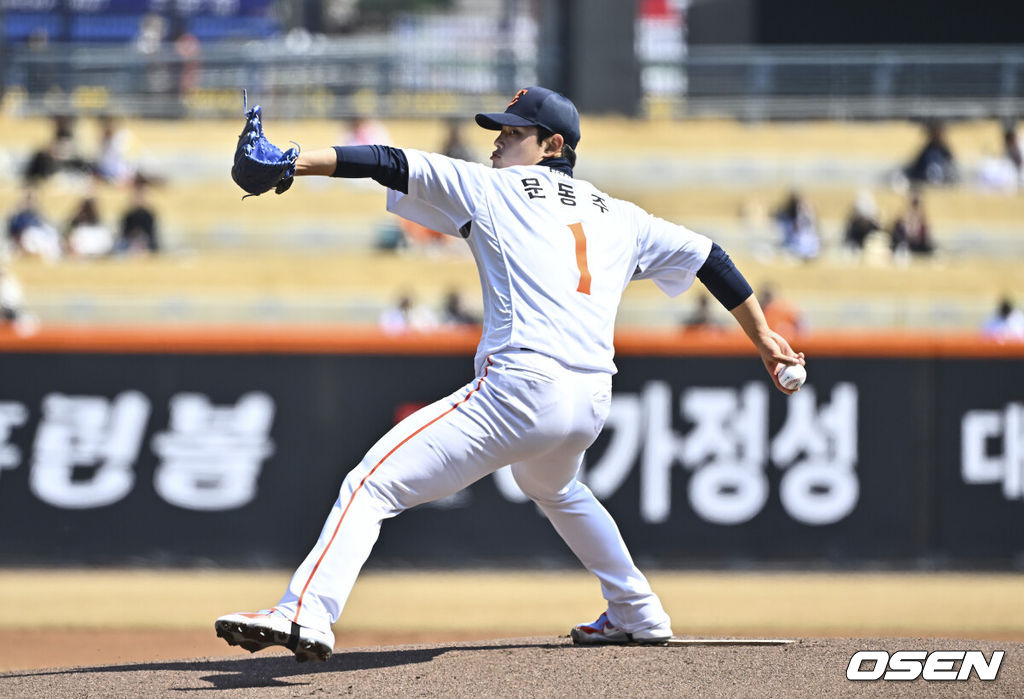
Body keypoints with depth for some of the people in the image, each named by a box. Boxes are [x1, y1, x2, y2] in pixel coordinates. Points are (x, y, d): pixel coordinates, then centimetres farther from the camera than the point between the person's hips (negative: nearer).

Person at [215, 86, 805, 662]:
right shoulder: (619, 216, 24)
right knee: (553, 488, 41)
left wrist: (290, 165, -2)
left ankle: (306, 614, -33)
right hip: (593, 404, 7)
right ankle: (639, 615, 42)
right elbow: (706, 255, 29)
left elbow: (393, 165, 3)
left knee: (372, 483, -13)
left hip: (519, 389, -7)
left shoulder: (488, 187, 10)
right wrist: (762, 334, 37)